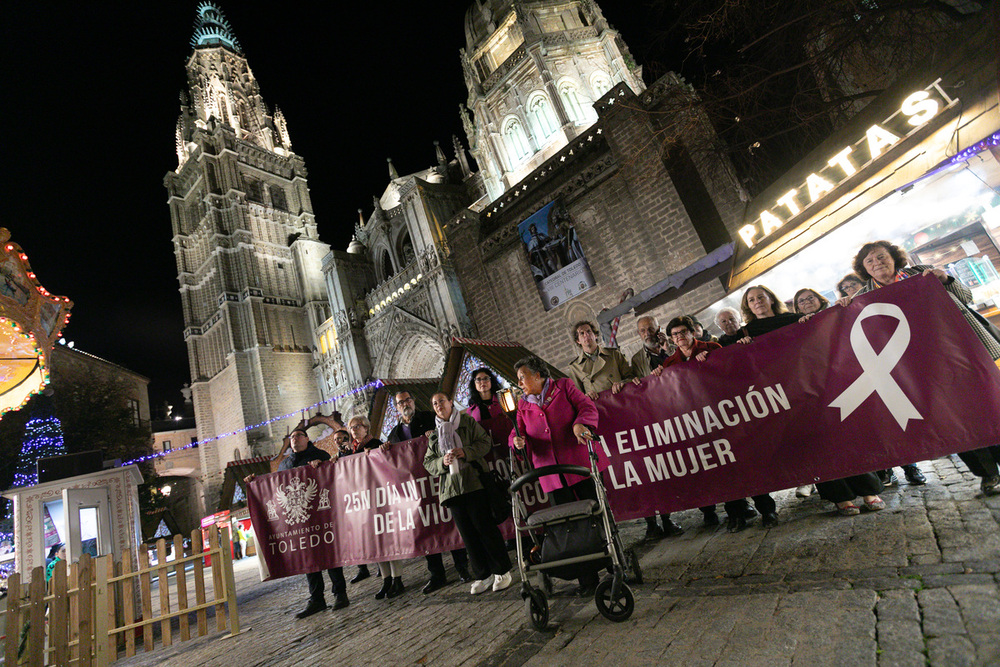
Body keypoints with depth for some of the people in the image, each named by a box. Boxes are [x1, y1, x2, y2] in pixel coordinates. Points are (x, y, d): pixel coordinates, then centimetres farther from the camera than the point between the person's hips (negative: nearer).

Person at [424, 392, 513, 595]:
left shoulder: (467, 422, 6)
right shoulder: (433, 434, 16)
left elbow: (485, 442, 1)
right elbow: (428, 462, 13)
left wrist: (466, 452, -14)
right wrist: (442, 461, -8)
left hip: (474, 482, -4)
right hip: (451, 487, 4)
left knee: (484, 526, -3)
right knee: (467, 533, 6)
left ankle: (502, 571, 10)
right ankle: (483, 575, 16)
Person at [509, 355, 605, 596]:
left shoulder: (564, 386, 6)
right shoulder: (523, 405, 15)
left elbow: (587, 406, -4)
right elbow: (518, 432, 8)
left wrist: (580, 423, -25)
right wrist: (517, 440, -16)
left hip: (580, 465, -3)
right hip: (552, 475, 3)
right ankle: (587, 579, 16)